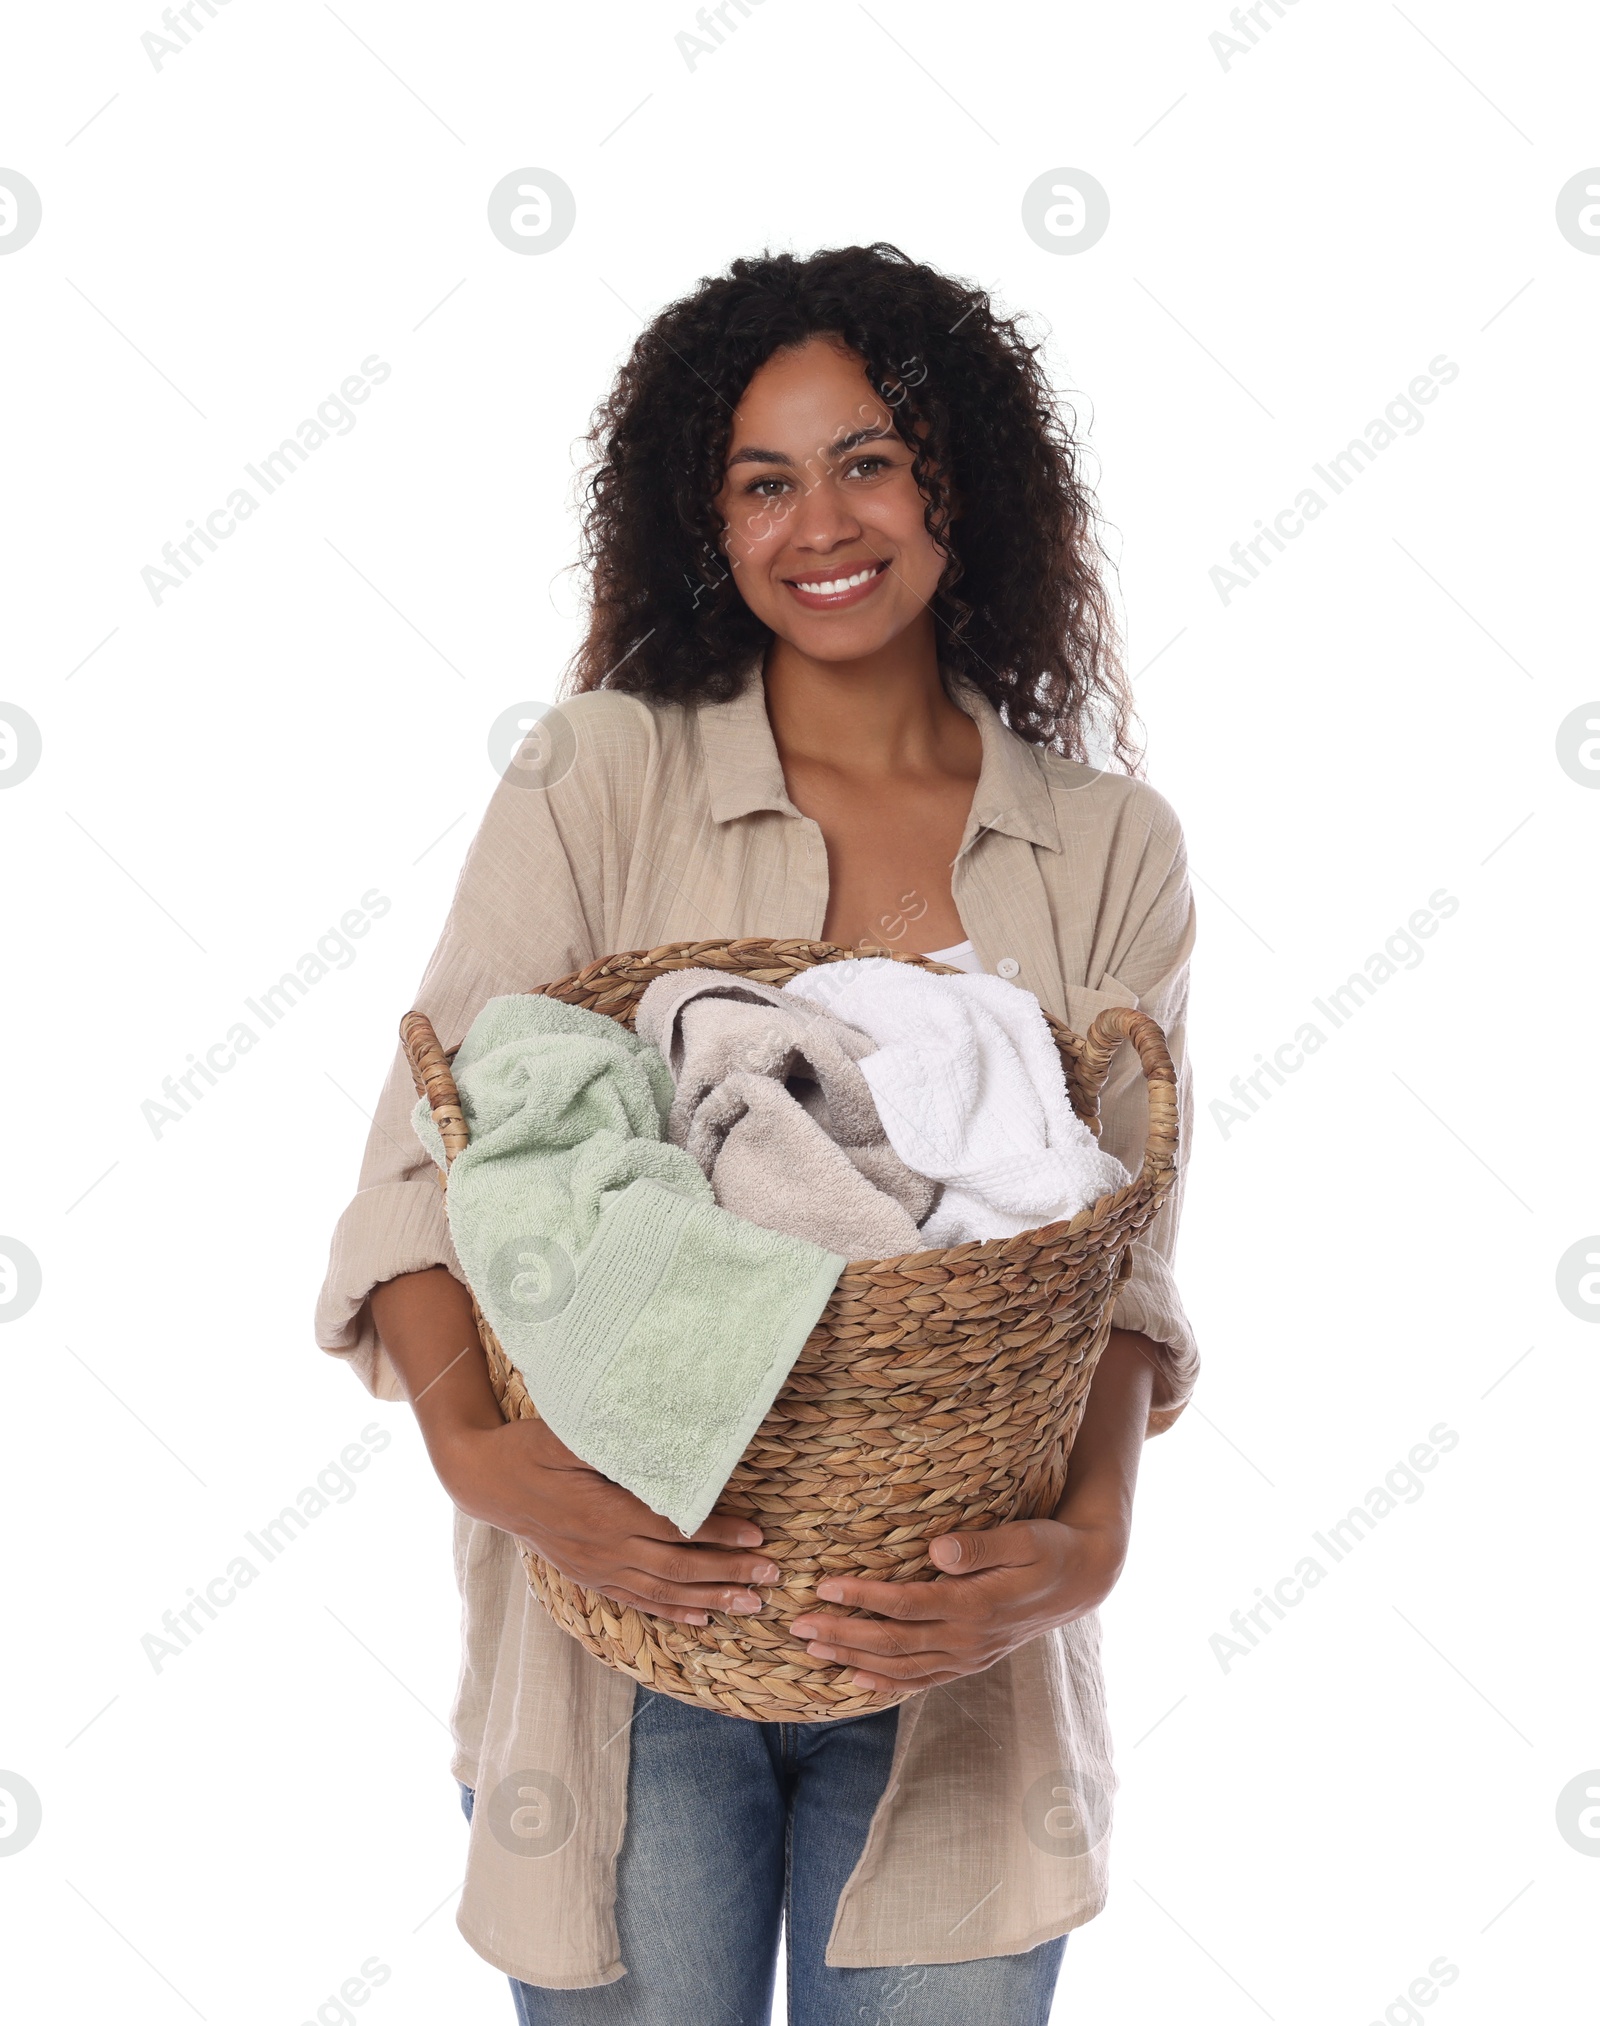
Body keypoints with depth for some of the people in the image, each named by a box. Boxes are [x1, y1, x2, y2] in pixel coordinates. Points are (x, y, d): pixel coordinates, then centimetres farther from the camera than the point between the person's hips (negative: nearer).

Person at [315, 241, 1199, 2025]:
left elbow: (1122, 1265, -1)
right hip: (628, 1615, -1)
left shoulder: (1108, 847, 2)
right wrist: (473, 1449, -24)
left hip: (954, 1659, 2)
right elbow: (428, 1158, -8)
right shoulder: (602, 775, -3)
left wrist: (1085, 1545, -17)